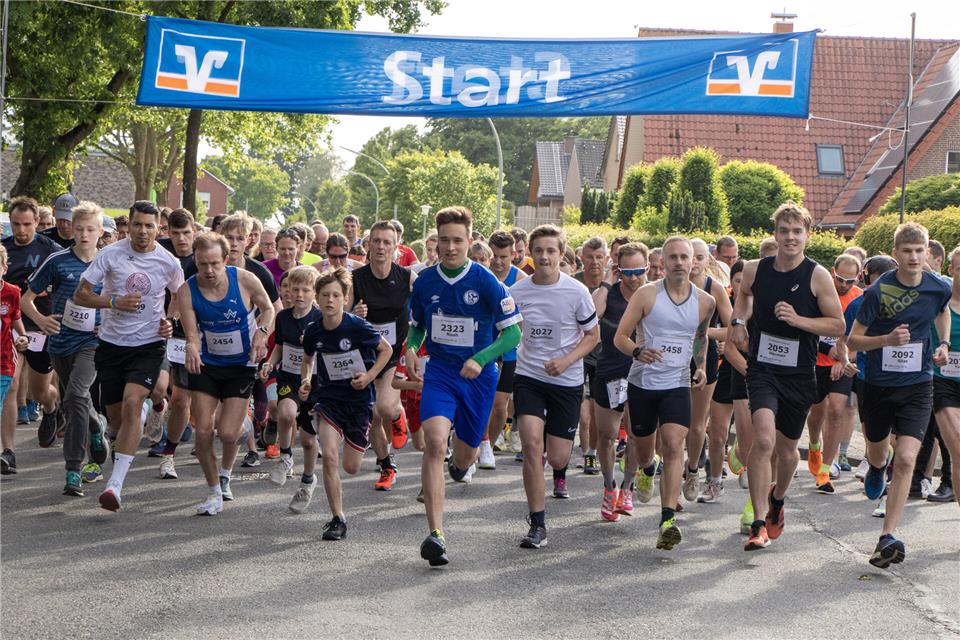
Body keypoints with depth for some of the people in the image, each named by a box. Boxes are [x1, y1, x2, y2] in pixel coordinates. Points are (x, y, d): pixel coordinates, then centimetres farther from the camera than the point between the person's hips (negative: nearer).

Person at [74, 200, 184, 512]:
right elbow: (80, 295, -2)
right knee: (115, 415, 8)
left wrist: (172, 323, -3)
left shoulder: (169, 263, -2)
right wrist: (113, 302, -18)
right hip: (112, 343, 2)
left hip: (148, 344, -2)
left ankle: (115, 483, -26)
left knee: (131, 404, -22)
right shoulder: (110, 255, -4)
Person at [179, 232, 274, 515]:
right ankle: (215, 493, 15)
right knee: (203, 431, -5)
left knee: (227, 433, -10)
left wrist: (261, 333, -16)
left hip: (241, 365, -1)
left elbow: (268, 308, 3)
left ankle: (225, 475, 25)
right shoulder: (187, 290, -14)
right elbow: (192, 334, -18)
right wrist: (192, 349, -41)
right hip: (206, 364, 2)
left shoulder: (245, 280, -16)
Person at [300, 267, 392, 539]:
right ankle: (337, 519, -8)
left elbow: (386, 349, -2)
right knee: (329, 456, -19)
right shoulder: (313, 332, -6)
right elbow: (308, 360, 16)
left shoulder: (358, 327, -17)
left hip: (359, 399, -2)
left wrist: (369, 376, -13)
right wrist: (305, 381, -2)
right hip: (328, 397, 2)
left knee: (351, 467, 4)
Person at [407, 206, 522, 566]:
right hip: (439, 371, 1)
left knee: (465, 455, 13)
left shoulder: (486, 283, -11)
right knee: (435, 442, -23)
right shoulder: (425, 282, -1)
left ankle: (460, 465, 56)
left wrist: (480, 359, -24)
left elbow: (512, 333, -9)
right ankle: (435, 534, -26)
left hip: (478, 375, -1)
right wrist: (411, 350, -7)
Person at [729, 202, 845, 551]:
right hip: (762, 369, 0)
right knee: (764, 439, -21)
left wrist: (798, 319, -19)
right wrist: (738, 320, 8)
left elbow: (838, 326, -6)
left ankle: (777, 500, 47)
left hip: (800, 375, 0)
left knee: (787, 448, 14)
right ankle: (758, 525, -16)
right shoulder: (755, 270, -1)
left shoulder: (817, 276, -8)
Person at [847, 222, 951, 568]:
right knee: (878, 453, 20)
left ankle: (888, 537, -17)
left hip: (917, 385, 0)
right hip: (879, 384, 0)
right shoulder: (878, 292, -14)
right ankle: (877, 469, 60)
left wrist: (944, 343, 6)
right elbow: (853, 340, -9)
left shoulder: (939, 287, -4)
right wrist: (887, 339, -26)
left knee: (905, 459, -16)